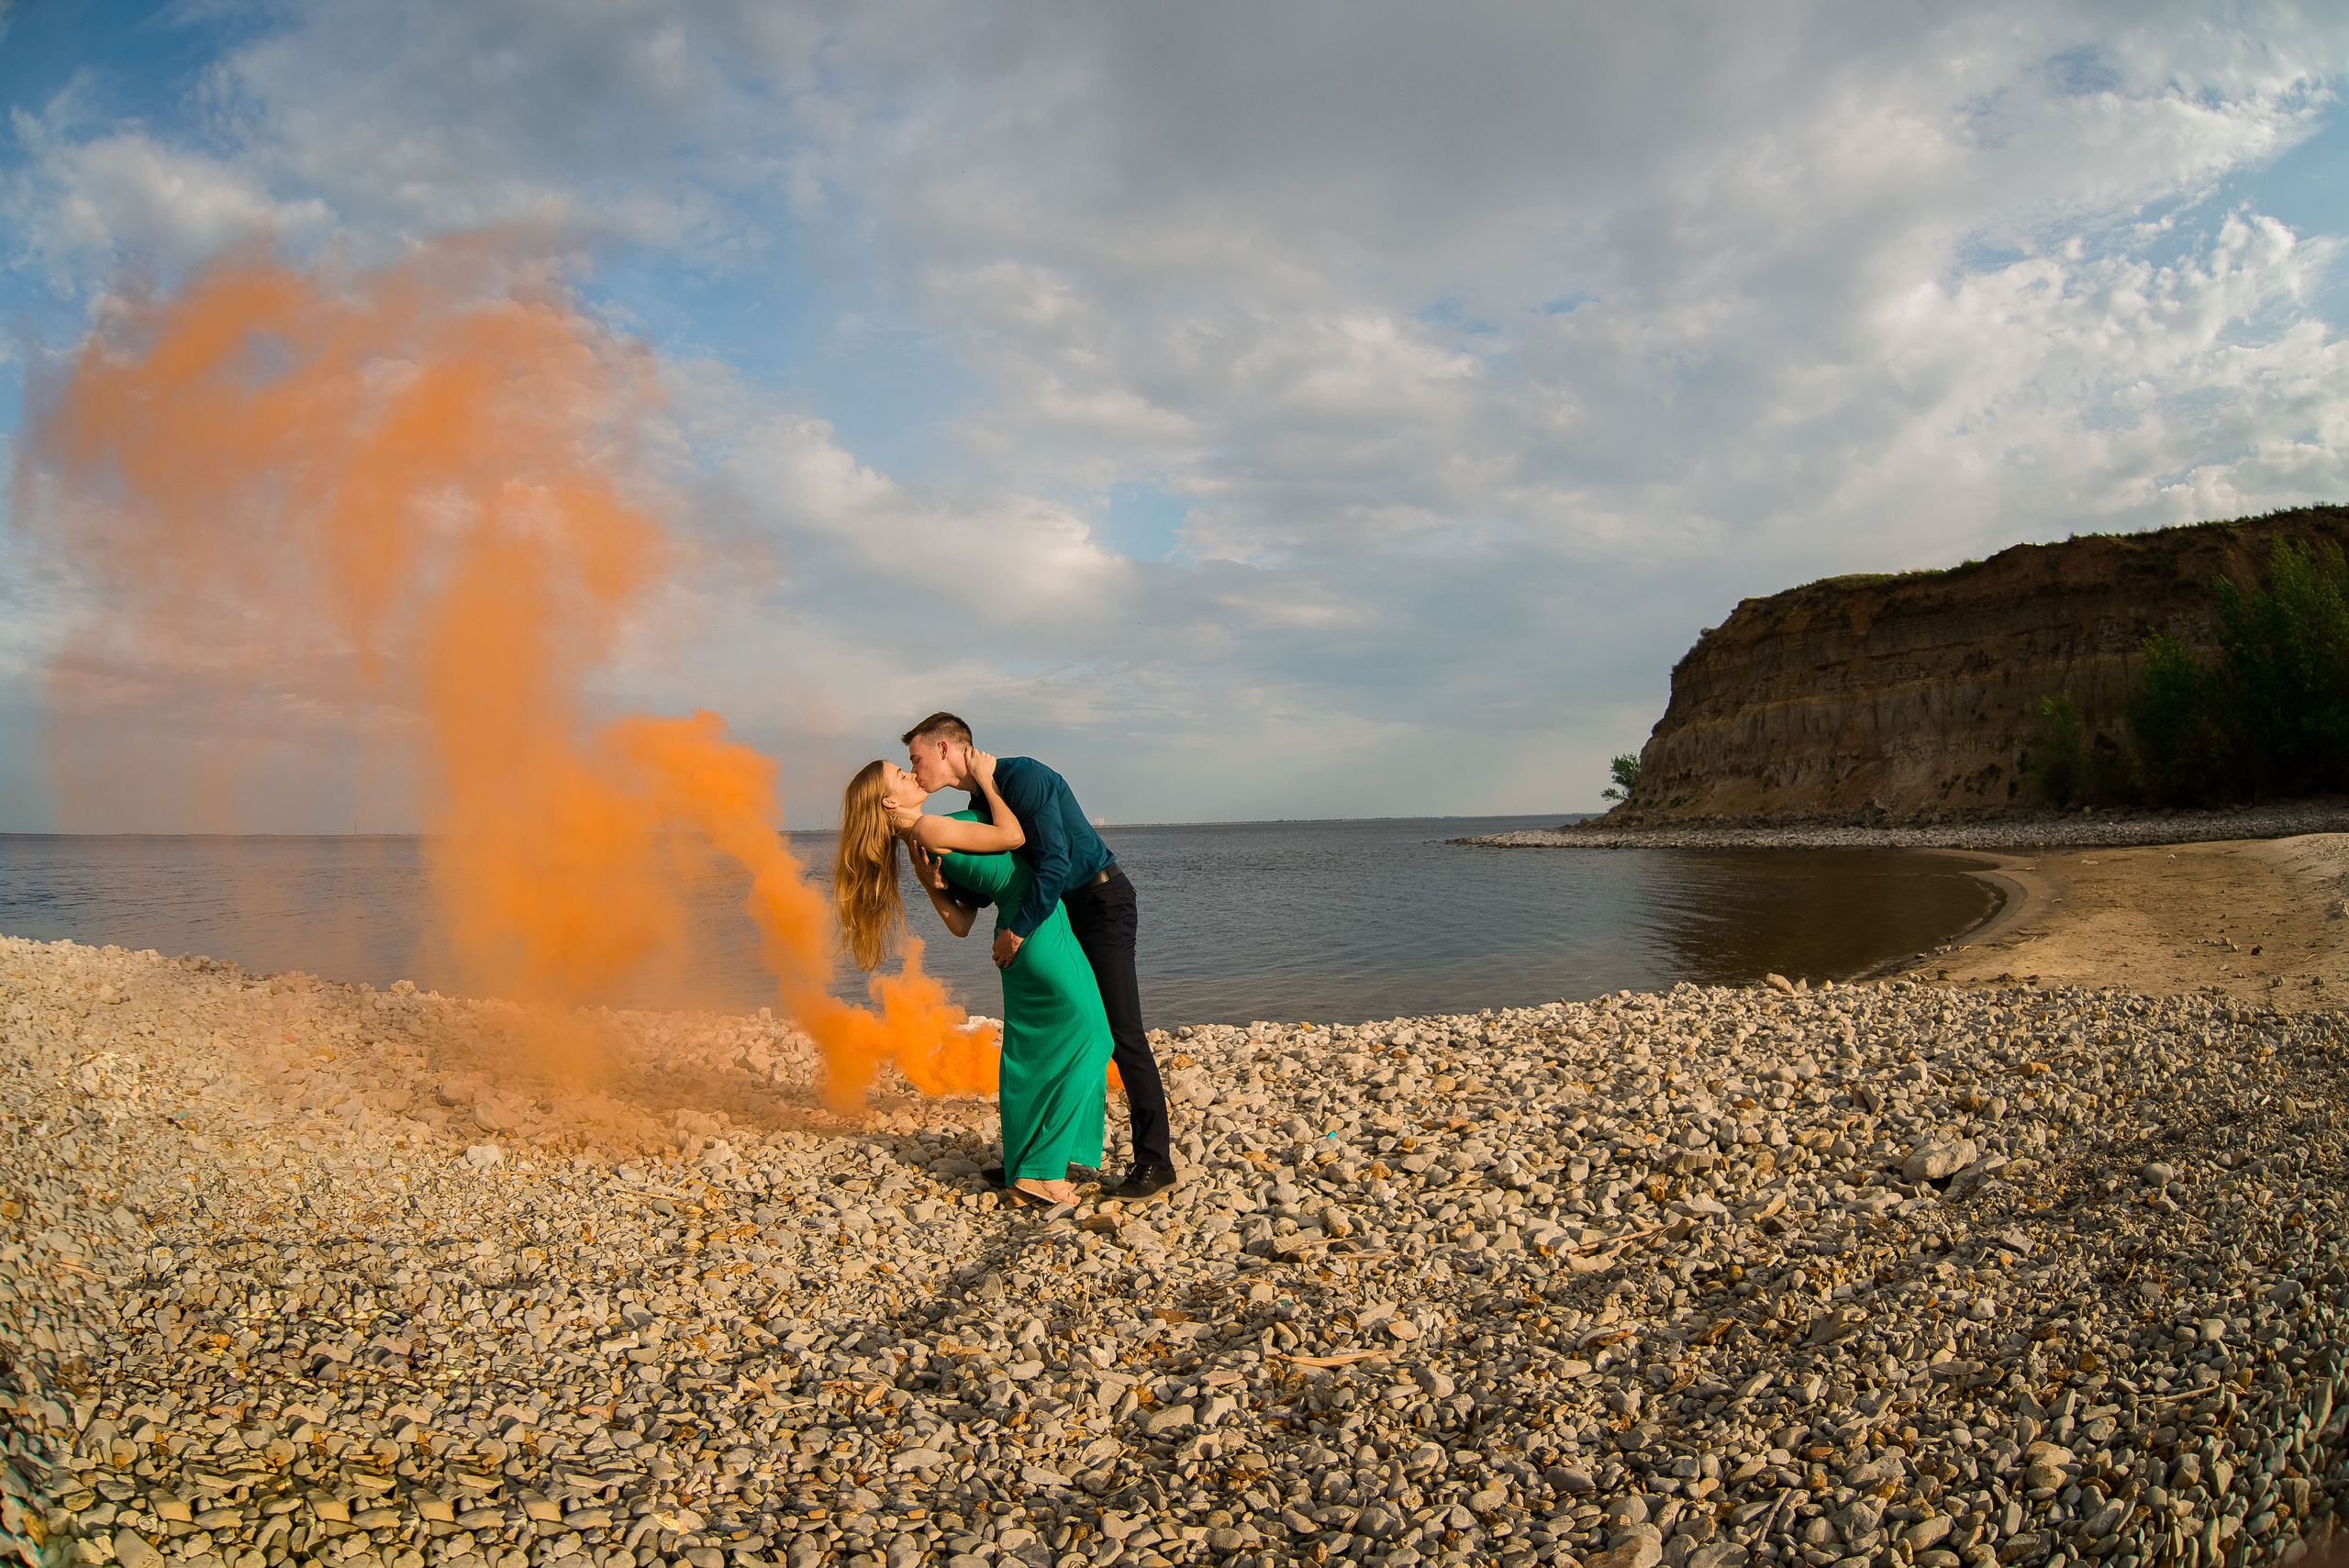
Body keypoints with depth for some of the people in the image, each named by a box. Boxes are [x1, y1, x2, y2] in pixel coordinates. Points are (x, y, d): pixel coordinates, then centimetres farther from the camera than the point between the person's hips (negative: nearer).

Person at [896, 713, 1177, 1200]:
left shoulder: (1023, 776, -21)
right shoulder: (979, 803, 8)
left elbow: (1054, 864, -27)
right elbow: (985, 889, 8)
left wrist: (1017, 930, -22)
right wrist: (939, 883, -11)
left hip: (1101, 903, -9)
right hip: (1060, 910, 9)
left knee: (1120, 1031, -11)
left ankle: (1155, 1161, -5)